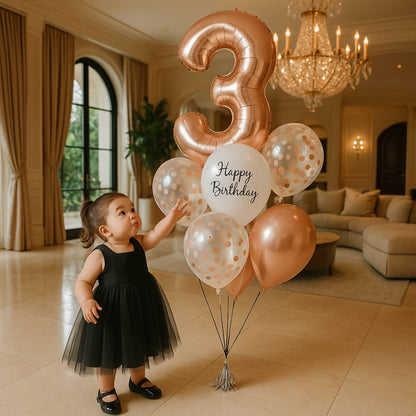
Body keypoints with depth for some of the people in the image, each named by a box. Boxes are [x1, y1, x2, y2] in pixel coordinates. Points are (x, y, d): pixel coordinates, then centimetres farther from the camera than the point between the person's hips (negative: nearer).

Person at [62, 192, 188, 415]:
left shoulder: (138, 244, -7)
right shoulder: (99, 256, -20)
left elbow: (156, 234, -22)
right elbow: (83, 282, -15)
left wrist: (171, 218, -38)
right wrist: (86, 301, -33)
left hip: (140, 308, 5)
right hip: (111, 311, -5)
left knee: (138, 345, 24)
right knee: (108, 350, 13)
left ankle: (138, 380, 50)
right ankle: (106, 391, 38)